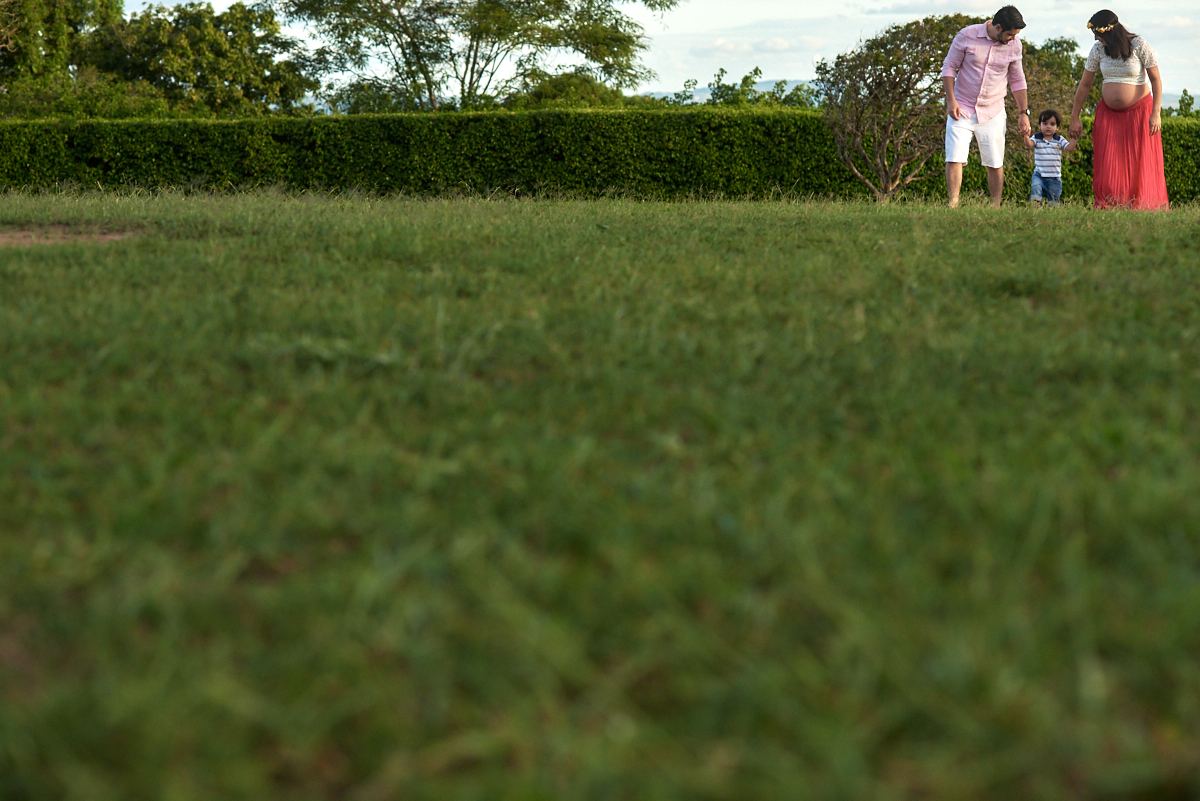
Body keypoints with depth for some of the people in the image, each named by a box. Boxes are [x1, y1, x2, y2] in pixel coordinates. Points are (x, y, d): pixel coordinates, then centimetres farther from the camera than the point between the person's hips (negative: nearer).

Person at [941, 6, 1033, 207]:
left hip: (993, 113, 2)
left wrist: (1024, 113, 9)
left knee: (995, 164, 1)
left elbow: (1017, 81, 12)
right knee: (954, 158, -11)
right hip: (962, 109, -2)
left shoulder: (1014, 46, 0)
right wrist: (951, 100, -9)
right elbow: (949, 67, 0)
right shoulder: (967, 35, -9)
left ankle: (995, 207, 9)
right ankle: (953, 205, -10)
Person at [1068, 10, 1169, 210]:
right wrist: (1074, 117, 7)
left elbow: (1156, 80, -9)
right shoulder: (1098, 49, -1)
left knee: (1141, 167, -2)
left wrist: (1156, 113, -18)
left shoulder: (1139, 46, -11)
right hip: (1108, 114, 4)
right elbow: (1084, 85, 6)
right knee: (1107, 168, 0)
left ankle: (1144, 208, 4)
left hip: (1139, 111, -4)